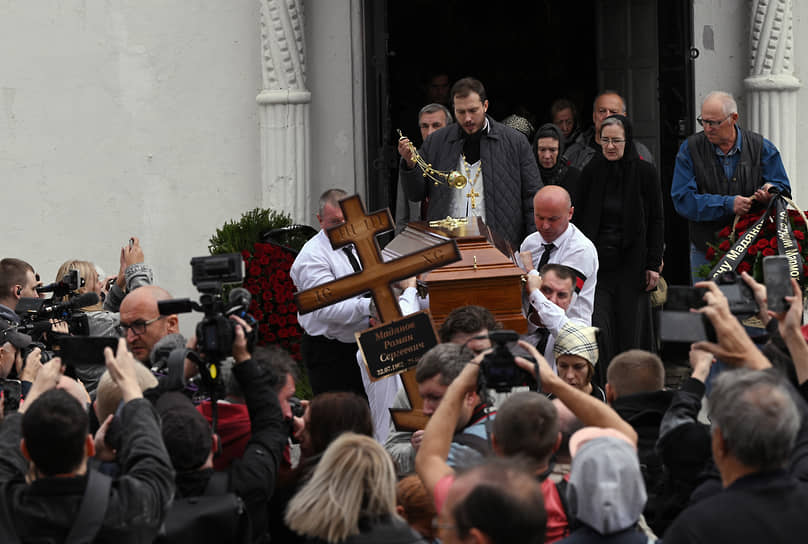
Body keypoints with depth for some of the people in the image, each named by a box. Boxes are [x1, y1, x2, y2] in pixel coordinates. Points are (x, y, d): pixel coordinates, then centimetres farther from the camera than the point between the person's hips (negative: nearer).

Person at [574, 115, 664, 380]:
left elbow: (656, 220, 0)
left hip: (631, 264, -1)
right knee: (597, 328, -9)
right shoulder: (591, 172, 4)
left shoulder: (645, 172, -2)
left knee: (631, 331, 3)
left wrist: (654, 264, -5)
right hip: (599, 263, 1)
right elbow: (580, 218, 10)